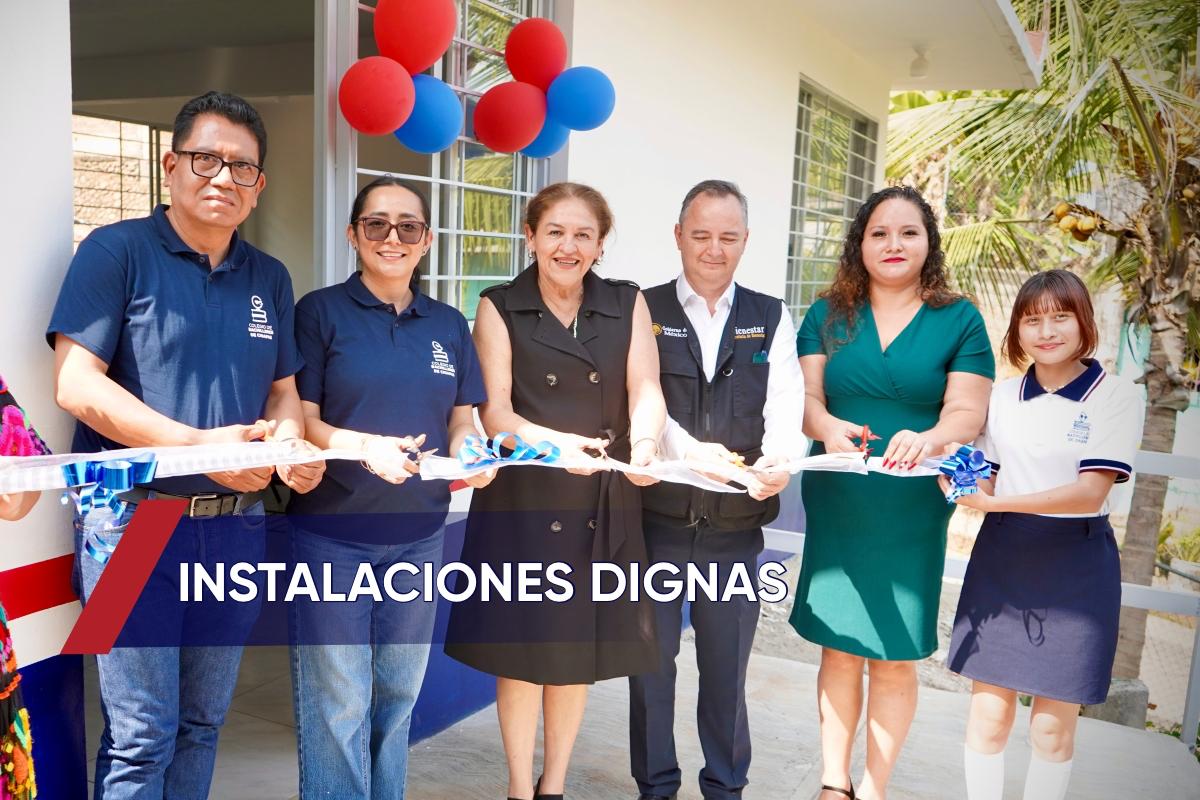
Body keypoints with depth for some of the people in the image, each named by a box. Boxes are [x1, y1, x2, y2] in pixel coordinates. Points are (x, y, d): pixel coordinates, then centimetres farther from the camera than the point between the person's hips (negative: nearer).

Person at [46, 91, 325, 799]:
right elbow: (76, 384, -12)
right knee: (142, 734, 0)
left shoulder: (270, 279, 11)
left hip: (236, 523, 5)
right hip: (134, 517, -5)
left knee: (202, 722, 16)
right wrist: (199, 444, -21)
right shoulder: (117, 251, -4)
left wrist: (289, 438, -8)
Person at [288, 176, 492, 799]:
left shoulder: (448, 325, 8)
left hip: (418, 533, 4)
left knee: (399, 693, 16)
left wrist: (468, 452, -9)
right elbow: (302, 419, -7)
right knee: (337, 703, 0)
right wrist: (363, 445, -24)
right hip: (331, 531, -4)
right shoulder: (320, 311, -3)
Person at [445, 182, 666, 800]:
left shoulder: (628, 304, 5)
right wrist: (555, 442, -28)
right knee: (522, 648, 5)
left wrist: (644, 443, -28)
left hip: (603, 503, 2)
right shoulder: (500, 308, 0)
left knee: (581, 650, 12)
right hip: (522, 499, -2)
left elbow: (646, 389, -6)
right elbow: (494, 411, -9)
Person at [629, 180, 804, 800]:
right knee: (651, 661, 13)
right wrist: (691, 450, -31)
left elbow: (785, 404, -8)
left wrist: (778, 459, -28)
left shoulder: (771, 319, 6)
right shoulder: (643, 311, -1)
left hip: (737, 524, 2)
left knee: (728, 665, 15)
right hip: (655, 518, -1)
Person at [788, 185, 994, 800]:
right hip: (836, 507, 1)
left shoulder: (960, 321, 1)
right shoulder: (829, 314, 6)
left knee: (896, 657, 7)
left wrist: (926, 439, -30)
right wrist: (828, 427, -25)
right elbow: (804, 394, -3)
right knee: (839, 647, 11)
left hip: (912, 513, -1)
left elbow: (967, 412, -8)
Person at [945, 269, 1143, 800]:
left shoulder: (1117, 396, -5)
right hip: (1001, 558, 3)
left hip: (1076, 564, -2)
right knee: (988, 712, 6)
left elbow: (1091, 492, -16)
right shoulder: (1002, 395, 6)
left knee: (1053, 726, 7)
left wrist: (996, 502, -25)